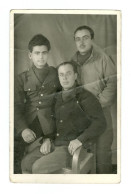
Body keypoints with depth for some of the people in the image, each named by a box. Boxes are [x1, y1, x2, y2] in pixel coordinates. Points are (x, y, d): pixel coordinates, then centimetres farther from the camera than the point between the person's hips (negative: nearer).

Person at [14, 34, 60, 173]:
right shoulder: (22, 79, 14)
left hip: (50, 122, -1)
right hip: (27, 123, 1)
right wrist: (23, 129, -17)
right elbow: (17, 106, 4)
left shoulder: (56, 75, 15)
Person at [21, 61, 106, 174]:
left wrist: (80, 139, -24)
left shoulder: (84, 97, -7)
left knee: (38, 167, -23)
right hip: (54, 144, 7)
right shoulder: (58, 98, 16)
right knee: (26, 163, -10)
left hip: (72, 148, -7)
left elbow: (100, 123, -15)